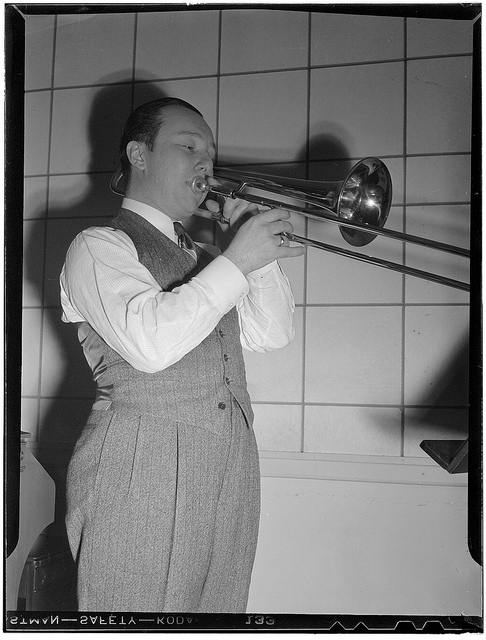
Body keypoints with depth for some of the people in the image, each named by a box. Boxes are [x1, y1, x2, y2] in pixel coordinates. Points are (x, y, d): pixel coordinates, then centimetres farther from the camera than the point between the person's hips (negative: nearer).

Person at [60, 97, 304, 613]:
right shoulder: (99, 246, 1)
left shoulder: (201, 261, 24)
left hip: (231, 480, 6)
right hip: (140, 477, -6)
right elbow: (149, 344, -17)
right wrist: (237, 259, -12)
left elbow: (271, 333, 14)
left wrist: (258, 243, 5)